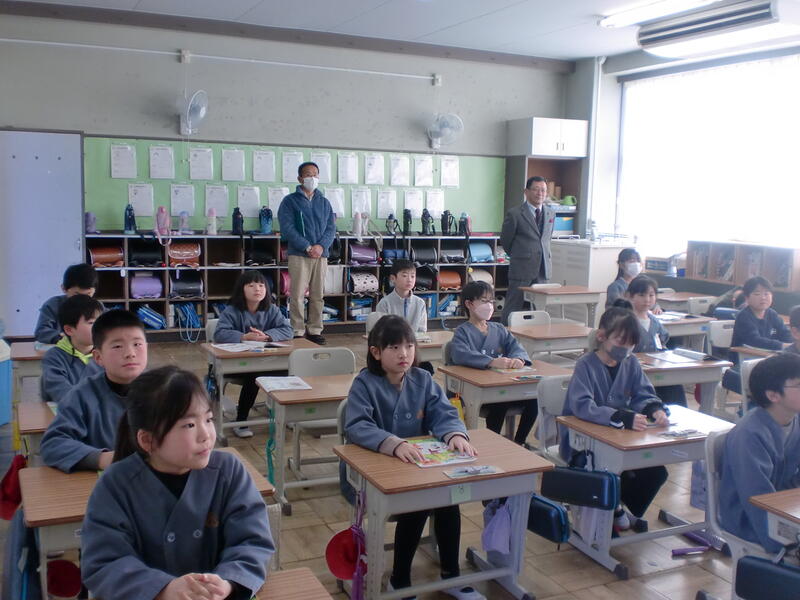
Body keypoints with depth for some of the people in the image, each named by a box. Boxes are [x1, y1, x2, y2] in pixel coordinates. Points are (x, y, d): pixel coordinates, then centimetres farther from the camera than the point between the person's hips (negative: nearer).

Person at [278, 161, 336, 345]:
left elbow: (331, 228, 9)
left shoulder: (324, 202, 15)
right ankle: (297, 332, 0)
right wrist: (307, 247, -16)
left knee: (317, 295, 7)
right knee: (297, 295, -6)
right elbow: (287, 228, -8)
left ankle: (315, 330, 14)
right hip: (299, 254, -4)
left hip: (321, 254, 4)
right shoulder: (290, 201, 2)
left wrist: (321, 246, -9)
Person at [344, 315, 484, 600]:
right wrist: (395, 444, -45)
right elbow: (357, 427, -28)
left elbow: (444, 413, -7)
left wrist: (455, 434, -32)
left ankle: (451, 575, 2)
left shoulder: (423, 380, 1)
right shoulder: (365, 384, -14)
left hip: (419, 464, 4)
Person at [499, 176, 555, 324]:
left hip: (543, 269, 5)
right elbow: (505, 241, 3)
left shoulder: (551, 213, 10)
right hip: (521, 268, -5)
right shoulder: (515, 214, -8)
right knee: (513, 308, -1)